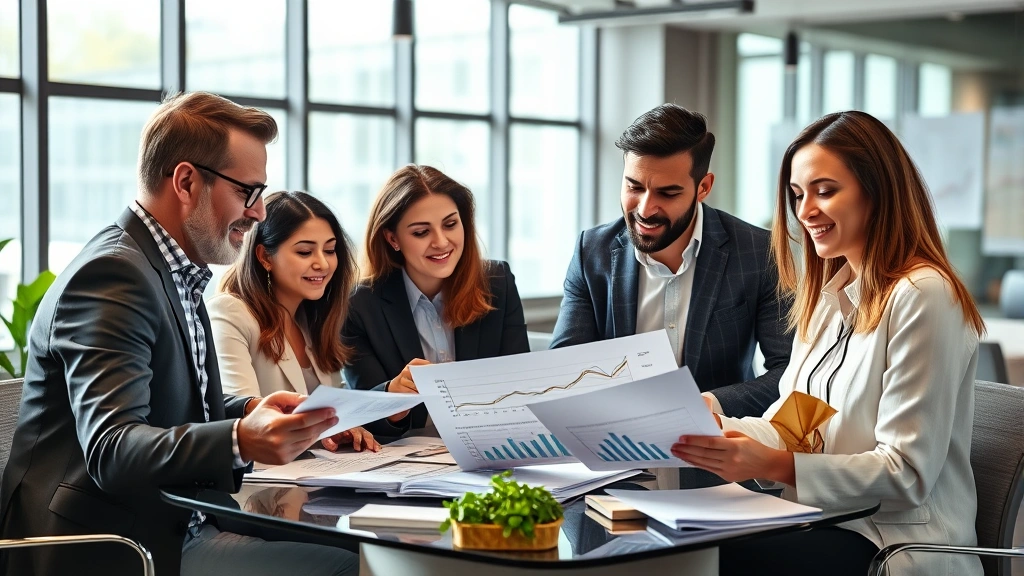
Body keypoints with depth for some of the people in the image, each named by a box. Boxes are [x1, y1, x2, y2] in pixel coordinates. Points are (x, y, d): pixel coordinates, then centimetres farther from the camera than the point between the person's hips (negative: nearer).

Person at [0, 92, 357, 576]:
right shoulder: (113, 274, -16)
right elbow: (109, 449, -26)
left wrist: (254, 410, 1)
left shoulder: (174, 275, 14)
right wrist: (241, 441, -40)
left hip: (171, 528, 9)